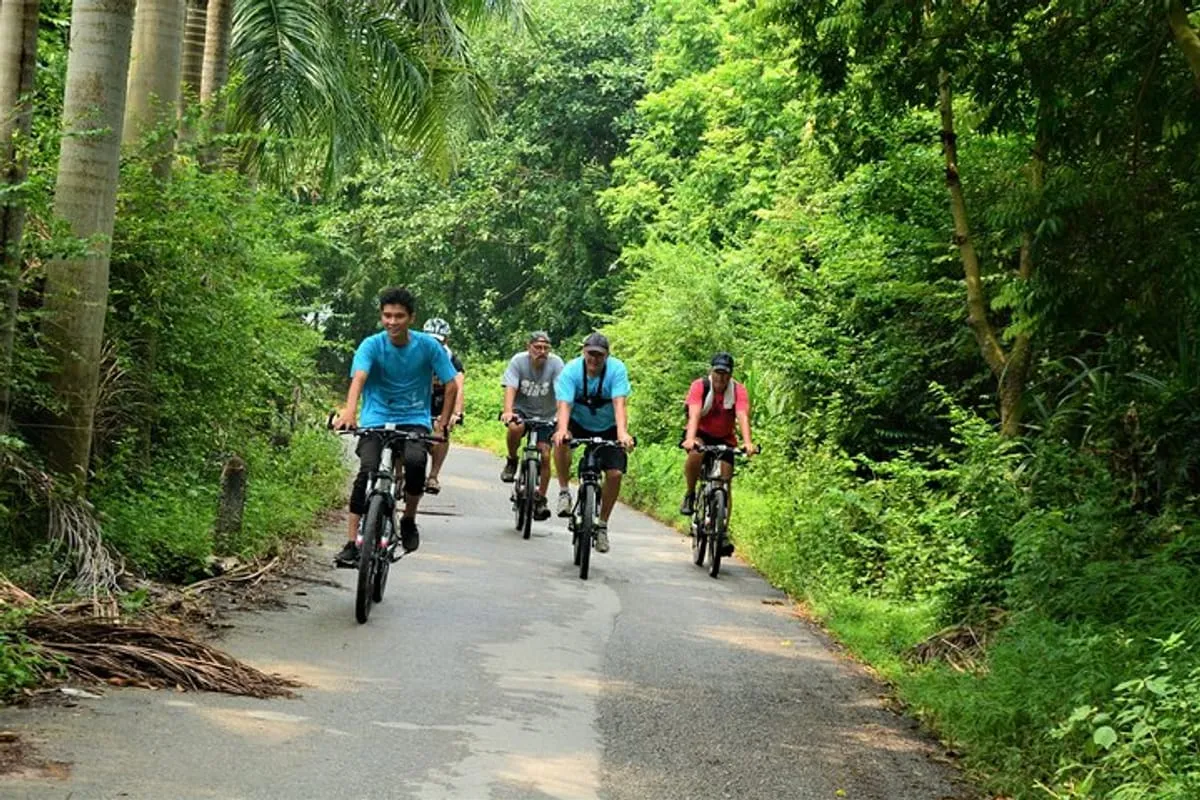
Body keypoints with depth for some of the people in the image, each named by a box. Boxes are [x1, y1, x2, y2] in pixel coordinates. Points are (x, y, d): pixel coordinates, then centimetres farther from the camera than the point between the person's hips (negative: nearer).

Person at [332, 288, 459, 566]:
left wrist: (443, 423, -2)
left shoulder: (428, 346, -5)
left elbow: (451, 385, 3)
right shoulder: (372, 345, -8)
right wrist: (349, 411, -42)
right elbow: (358, 378, -25)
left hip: (414, 420, 0)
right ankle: (352, 543, -16)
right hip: (375, 419, 0)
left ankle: (409, 519, -3)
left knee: (415, 461, -30)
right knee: (367, 471, -23)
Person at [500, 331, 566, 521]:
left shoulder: (555, 363, -16)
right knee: (515, 427, -34)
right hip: (521, 410, -1)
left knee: (545, 455, -10)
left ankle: (540, 500, 6)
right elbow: (510, 388, -24)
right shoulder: (518, 361, -15)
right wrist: (508, 411, -42)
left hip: (545, 415, 1)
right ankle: (512, 461, -6)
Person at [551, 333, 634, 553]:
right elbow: (564, 405, -31)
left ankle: (602, 525, 5)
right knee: (560, 441, -33)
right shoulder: (571, 371, -21)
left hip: (607, 428, 0)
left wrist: (622, 432, -49)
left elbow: (619, 404, -32)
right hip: (578, 424, 0)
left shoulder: (616, 370, -21)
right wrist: (562, 429, -51)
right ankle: (564, 492, -15)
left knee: (615, 473, -14)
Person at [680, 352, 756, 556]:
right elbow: (694, 414, -34)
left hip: (724, 439, 2)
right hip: (701, 434, -2)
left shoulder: (738, 390, -17)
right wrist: (690, 439, -51)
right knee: (695, 454, -36)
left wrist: (747, 442, -48)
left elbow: (742, 416, -31)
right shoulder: (699, 386, -21)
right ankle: (690, 495, -12)